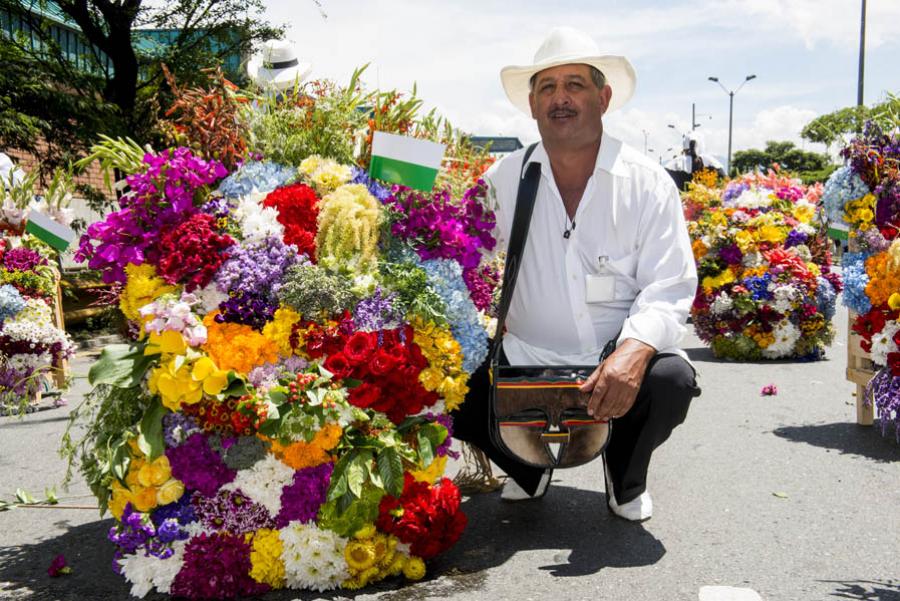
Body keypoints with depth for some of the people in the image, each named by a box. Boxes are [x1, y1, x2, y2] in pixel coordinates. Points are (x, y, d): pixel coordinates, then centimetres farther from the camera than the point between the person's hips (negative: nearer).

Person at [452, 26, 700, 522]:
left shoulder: (648, 183, -3)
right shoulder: (503, 180, 2)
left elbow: (668, 289, -9)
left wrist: (634, 351, -28)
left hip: (621, 359, 0)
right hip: (527, 359, 1)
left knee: (672, 381, -31)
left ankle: (626, 480, 8)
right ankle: (527, 469, 13)